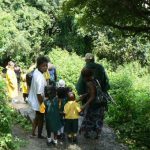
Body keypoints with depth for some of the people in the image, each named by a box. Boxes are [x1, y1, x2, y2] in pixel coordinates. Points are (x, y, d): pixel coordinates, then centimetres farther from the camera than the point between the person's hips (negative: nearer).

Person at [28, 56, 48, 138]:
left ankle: (33, 132, 41)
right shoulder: (40, 78, -34)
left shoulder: (36, 71, -5)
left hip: (33, 99, 9)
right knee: (41, 118, 15)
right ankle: (39, 135, 35)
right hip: (38, 102, -9)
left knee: (37, 117, 28)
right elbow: (39, 94, -31)